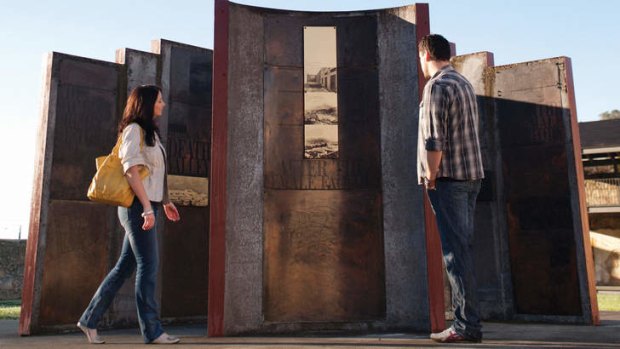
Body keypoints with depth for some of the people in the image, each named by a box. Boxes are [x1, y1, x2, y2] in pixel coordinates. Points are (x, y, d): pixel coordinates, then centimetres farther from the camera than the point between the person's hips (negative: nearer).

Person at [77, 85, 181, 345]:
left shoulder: (150, 132, 21)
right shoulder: (134, 130, -7)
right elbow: (132, 171, -16)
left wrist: (165, 202, 20)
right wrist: (148, 208, -21)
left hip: (147, 206, 9)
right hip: (138, 206, -9)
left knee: (126, 265, 10)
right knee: (148, 266, -7)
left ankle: (90, 320, 18)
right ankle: (152, 331, -1)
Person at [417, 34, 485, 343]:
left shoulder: (437, 86, -9)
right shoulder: (465, 84, 18)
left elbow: (434, 139, -17)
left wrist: (431, 178, -10)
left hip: (448, 178, -9)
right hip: (472, 174, 9)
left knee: (455, 250, -7)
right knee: (464, 247, 10)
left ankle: (466, 324, -4)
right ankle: (469, 321, 15)